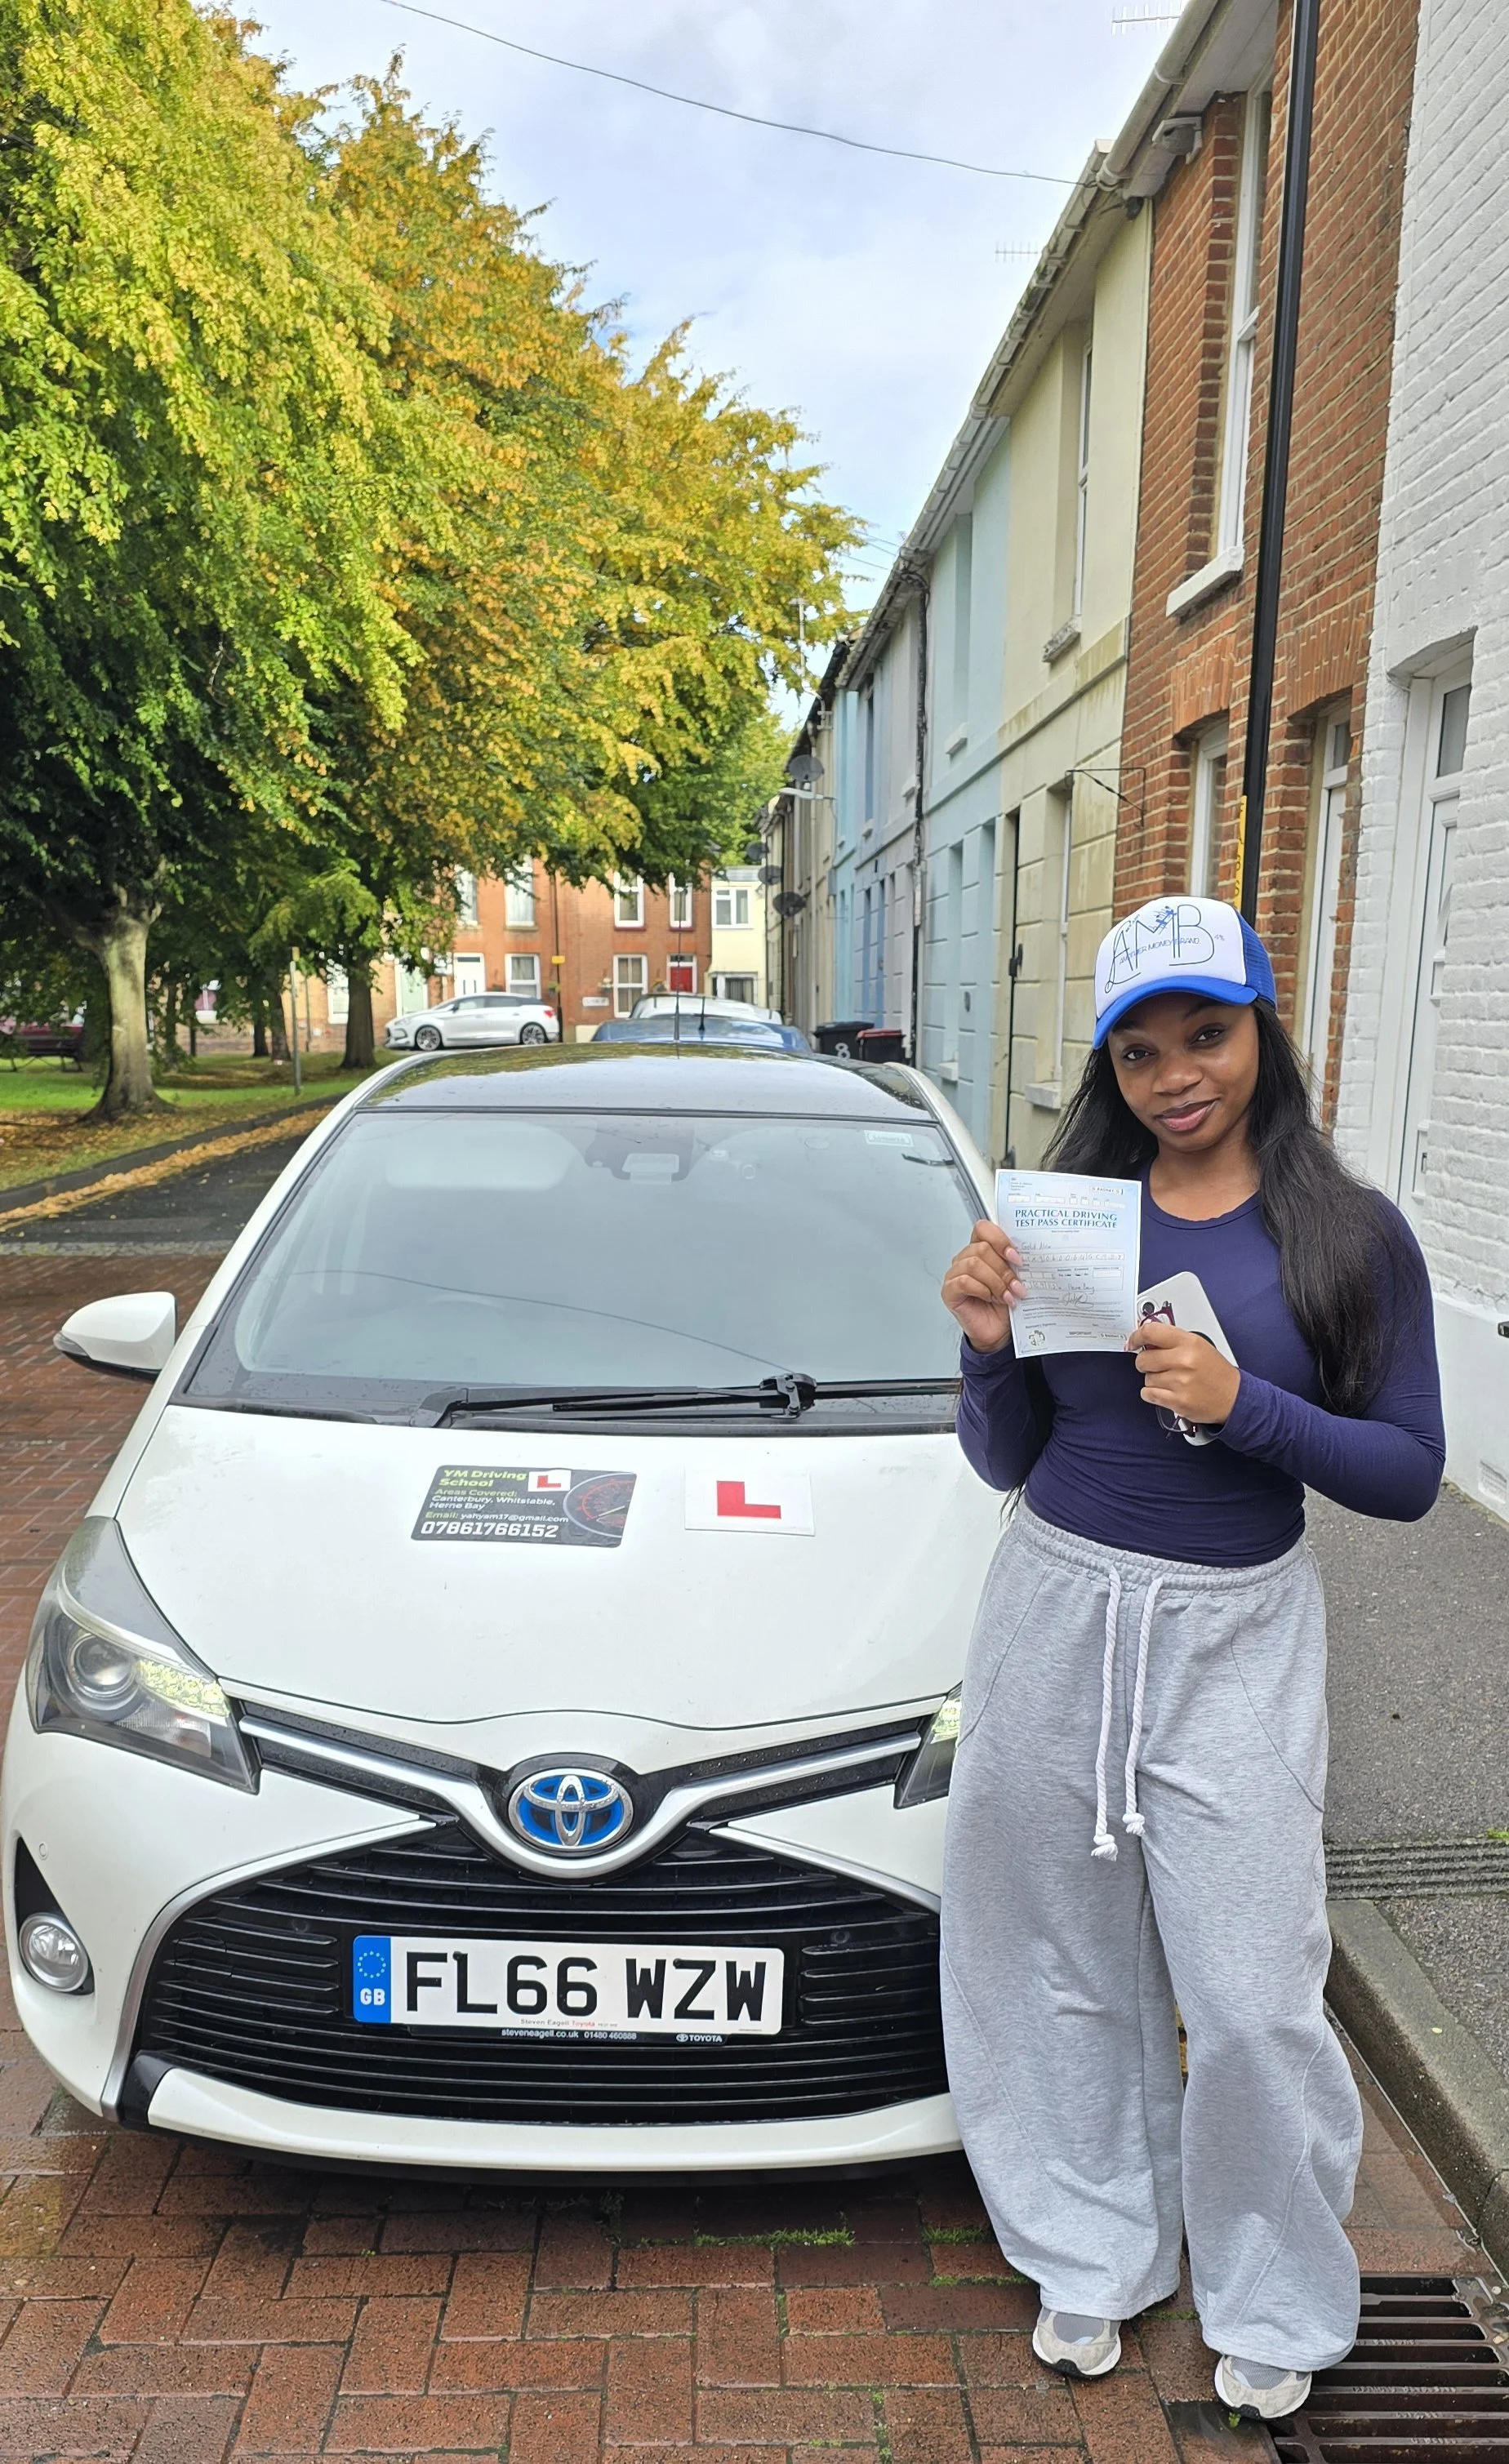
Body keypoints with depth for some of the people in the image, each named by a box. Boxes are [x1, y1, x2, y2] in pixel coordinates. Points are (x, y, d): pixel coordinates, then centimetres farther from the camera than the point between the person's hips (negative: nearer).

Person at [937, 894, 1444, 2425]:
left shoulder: (1351, 1236, -4)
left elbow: (1410, 1475, -4)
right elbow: (1004, 1461, 4)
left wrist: (1247, 1405, -19)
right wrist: (989, 1343, -15)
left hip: (1238, 1639, -1)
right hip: (1055, 1614, 2)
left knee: (1252, 2000, 5)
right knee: (1066, 1973, 14)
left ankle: (1276, 2305, 35)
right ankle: (1095, 2259, 40)